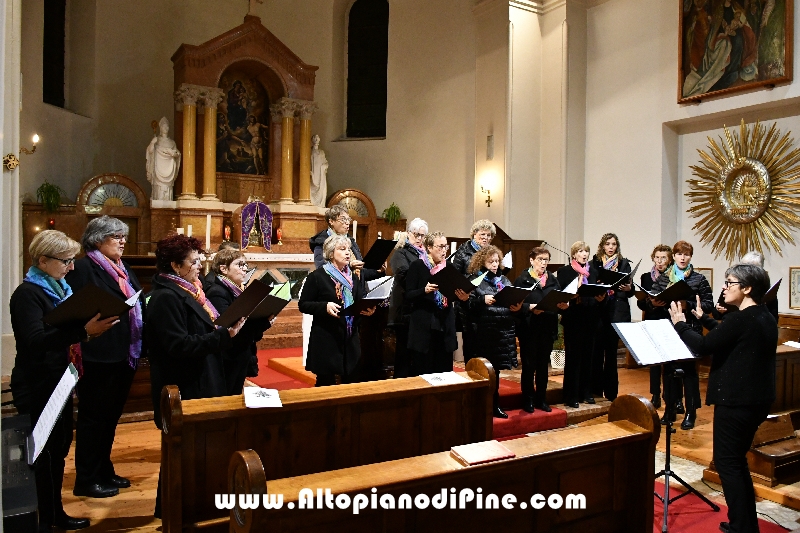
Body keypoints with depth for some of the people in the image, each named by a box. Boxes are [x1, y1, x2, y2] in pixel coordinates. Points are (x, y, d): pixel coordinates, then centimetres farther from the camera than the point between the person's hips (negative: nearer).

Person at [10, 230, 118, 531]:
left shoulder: (60, 288, 11)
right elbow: (35, 340, -28)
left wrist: (90, 329, -2)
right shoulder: (27, 294, -14)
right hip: (36, 387, -8)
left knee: (59, 447, 15)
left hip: (58, 382, 8)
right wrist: (83, 331, -38)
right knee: (42, 453, -1)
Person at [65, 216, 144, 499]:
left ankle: (104, 471, 31)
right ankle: (86, 480, 16)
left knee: (111, 414, 17)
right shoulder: (83, 268, -10)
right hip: (99, 356, -8)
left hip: (125, 353, 8)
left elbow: (137, 304, 16)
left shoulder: (124, 269, 16)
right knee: (94, 416, 3)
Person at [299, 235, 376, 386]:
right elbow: (303, 305, -6)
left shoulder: (355, 277, 12)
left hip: (350, 339, 5)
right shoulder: (317, 276, -6)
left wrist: (368, 309, -10)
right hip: (326, 340, -5)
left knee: (349, 383, 10)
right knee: (326, 384, 3)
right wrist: (325, 306, -22)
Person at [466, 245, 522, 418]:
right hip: (483, 331, -4)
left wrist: (517, 307, -5)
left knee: (496, 368, 12)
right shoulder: (475, 280, -1)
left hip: (504, 330, 5)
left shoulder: (504, 280, 15)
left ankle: (495, 404, 22)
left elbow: (513, 302, 15)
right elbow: (468, 304, -8)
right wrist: (483, 300, -23)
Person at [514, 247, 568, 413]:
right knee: (529, 365, 4)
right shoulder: (522, 279, -4)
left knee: (543, 365, 12)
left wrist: (564, 305, -10)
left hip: (548, 329, 5)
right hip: (529, 329, -5)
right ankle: (528, 400, 15)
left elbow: (560, 300, 11)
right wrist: (530, 308, -26)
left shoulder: (553, 280, 12)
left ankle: (541, 399, 24)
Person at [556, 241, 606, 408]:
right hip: (573, 319, -5)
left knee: (587, 355, 10)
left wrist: (601, 297, -9)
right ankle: (571, 396, 5)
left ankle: (586, 392, 21)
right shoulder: (564, 271, -1)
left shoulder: (593, 271, 14)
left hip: (590, 318, 5)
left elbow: (598, 292, 12)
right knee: (573, 356, -1)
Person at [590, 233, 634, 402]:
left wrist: (628, 288, -16)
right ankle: (595, 389, 13)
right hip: (598, 310, 0)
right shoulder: (594, 263, 7)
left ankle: (610, 391, 14)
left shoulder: (624, 263, 7)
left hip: (617, 312, 0)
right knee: (597, 349, 1)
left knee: (611, 350, 5)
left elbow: (630, 291, 6)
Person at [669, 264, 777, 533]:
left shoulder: (742, 319, -21)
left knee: (727, 462, 1)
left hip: (736, 401, -10)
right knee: (737, 460, 19)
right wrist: (702, 318, 22)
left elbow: (703, 346, -18)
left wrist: (680, 323, -4)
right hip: (756, 398, 10)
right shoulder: (765, 318, 9)